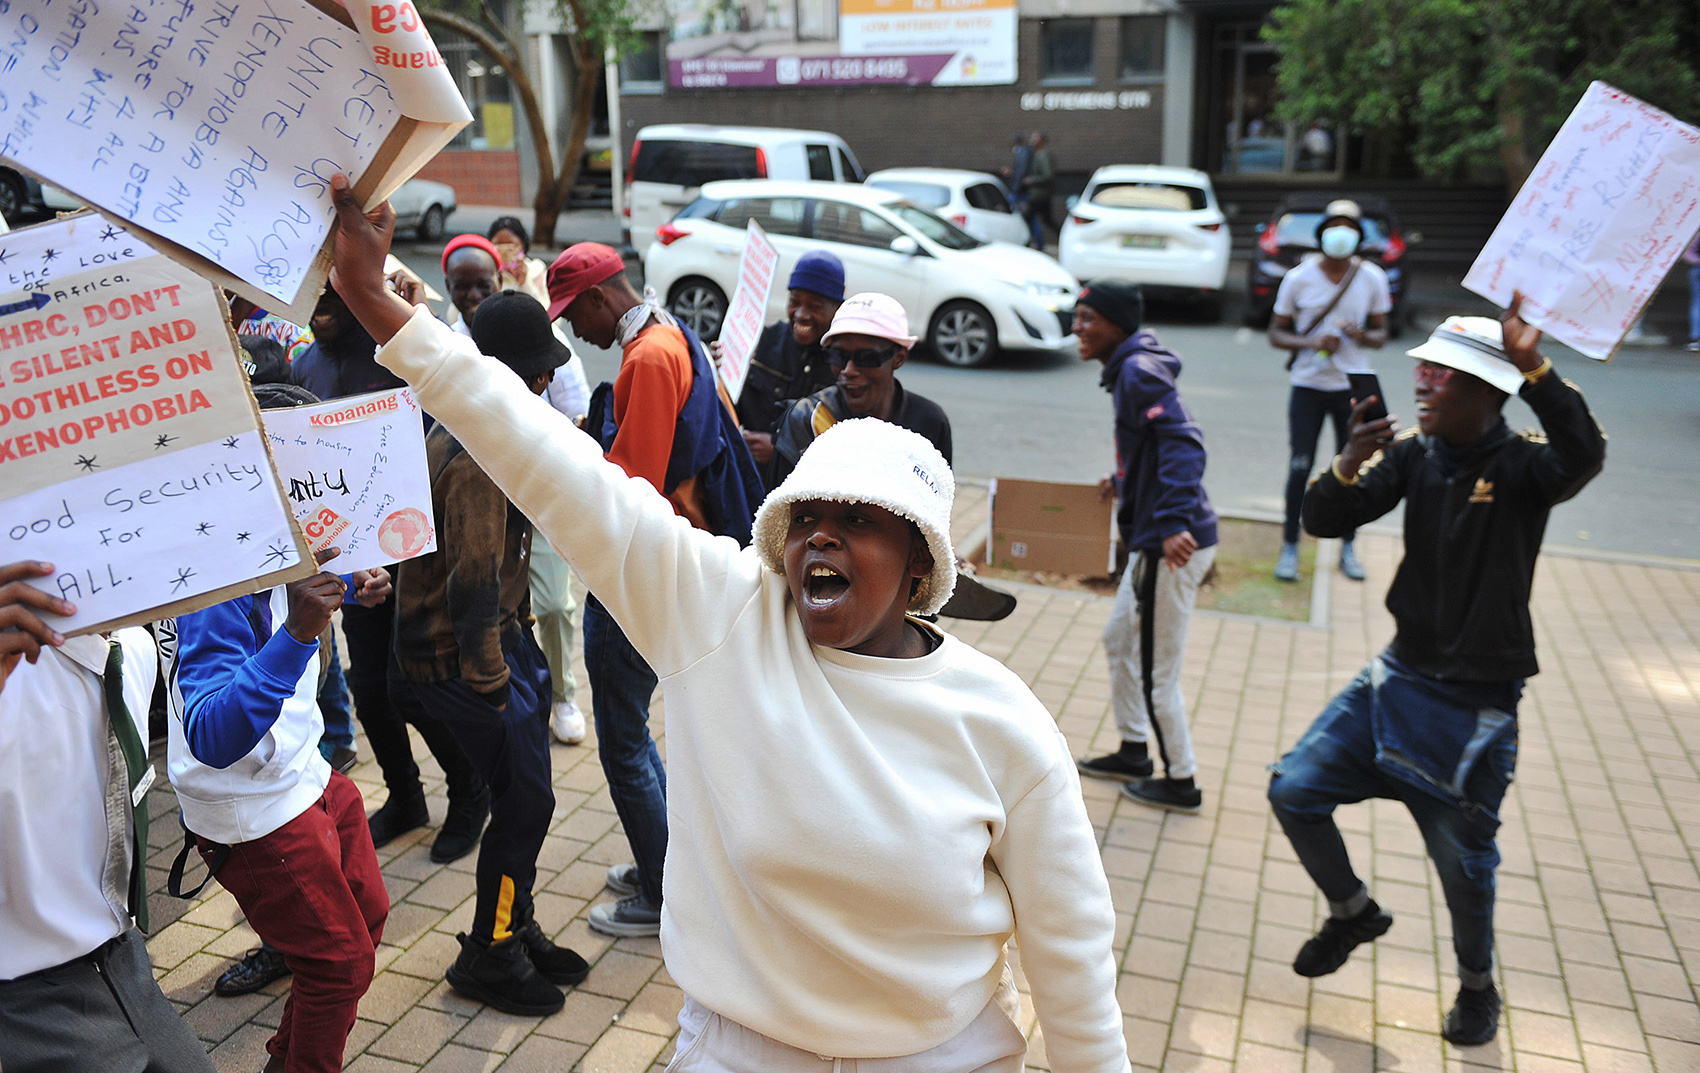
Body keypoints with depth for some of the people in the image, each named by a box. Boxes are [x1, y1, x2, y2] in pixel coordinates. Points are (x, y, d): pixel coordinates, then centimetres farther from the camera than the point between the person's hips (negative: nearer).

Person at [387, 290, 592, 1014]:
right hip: (467, 652, -10)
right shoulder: (480, 455, -25)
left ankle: (515, 929, 31)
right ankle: (488, 956, 16)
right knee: (524, 801, -2)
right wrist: (488, 679, -18)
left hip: (497, 636, 10)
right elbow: (473, 581, -26)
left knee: (524, 797, 16)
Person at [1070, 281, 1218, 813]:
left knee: (1157, 673, 3)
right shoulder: (1129, 370, 12)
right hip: (1154, 542, 11)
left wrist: (1175, 522, -37)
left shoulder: (1140, 371, -17)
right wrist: (1124, 482, 38)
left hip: (1173, 546, -11)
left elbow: (1183, 443, -28)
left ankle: (1181, 783, 21)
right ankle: (1134, 753, 38)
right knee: (1119, 640, 23)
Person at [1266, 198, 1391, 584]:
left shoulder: (1373, 278, 0)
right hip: (1308, 385, -2)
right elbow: (1276, 334, 0)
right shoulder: (1298, 278, -4)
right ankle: (1290, 546, 12)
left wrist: (1362, 336, -17)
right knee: (1300, 467, -1)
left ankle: (1348, 546, 23)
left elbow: (1381, 334, 6)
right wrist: (1310, 342, -19)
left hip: (1353, 386, 2)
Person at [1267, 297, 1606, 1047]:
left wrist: (1534, 366, -49)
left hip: (1476, 703, -4)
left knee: (1464, 865, 9)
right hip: (1400, 675, 5)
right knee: (1293, 789, 0)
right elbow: (1324, 522, -8)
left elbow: (1585, 456, -38)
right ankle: (1354, 913, 27)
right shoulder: (1413, 452, -1)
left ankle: (1477, 990, 38)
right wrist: (1349, 466, -28)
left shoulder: (1524, 465, -15)